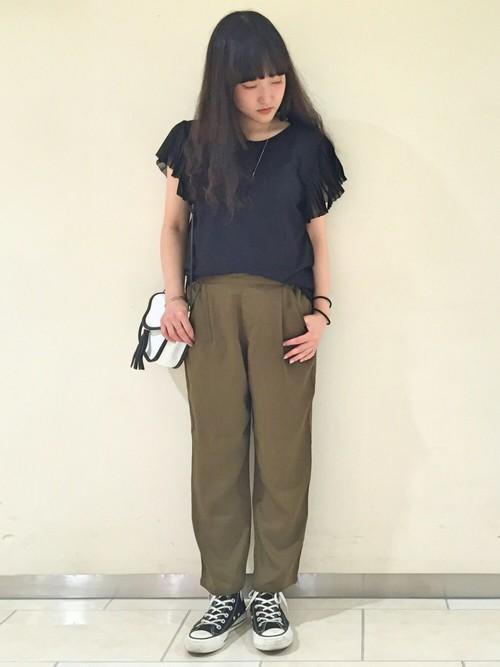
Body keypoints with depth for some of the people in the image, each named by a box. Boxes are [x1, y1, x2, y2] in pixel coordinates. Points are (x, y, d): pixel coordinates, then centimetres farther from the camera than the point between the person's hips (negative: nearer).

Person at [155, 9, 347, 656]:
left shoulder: (304, 144, 7)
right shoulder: (194, 142, 9)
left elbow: (316, 235, 11)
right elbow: (174, 225, 15)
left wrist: (320, 309, -2)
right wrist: (173, 296, 1)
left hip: (283, 312, 0)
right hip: (210, 310, 1)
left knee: (282, 452, 0)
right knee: (217, 451, 2)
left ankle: (270, 590, 14)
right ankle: (223, 592, 13)